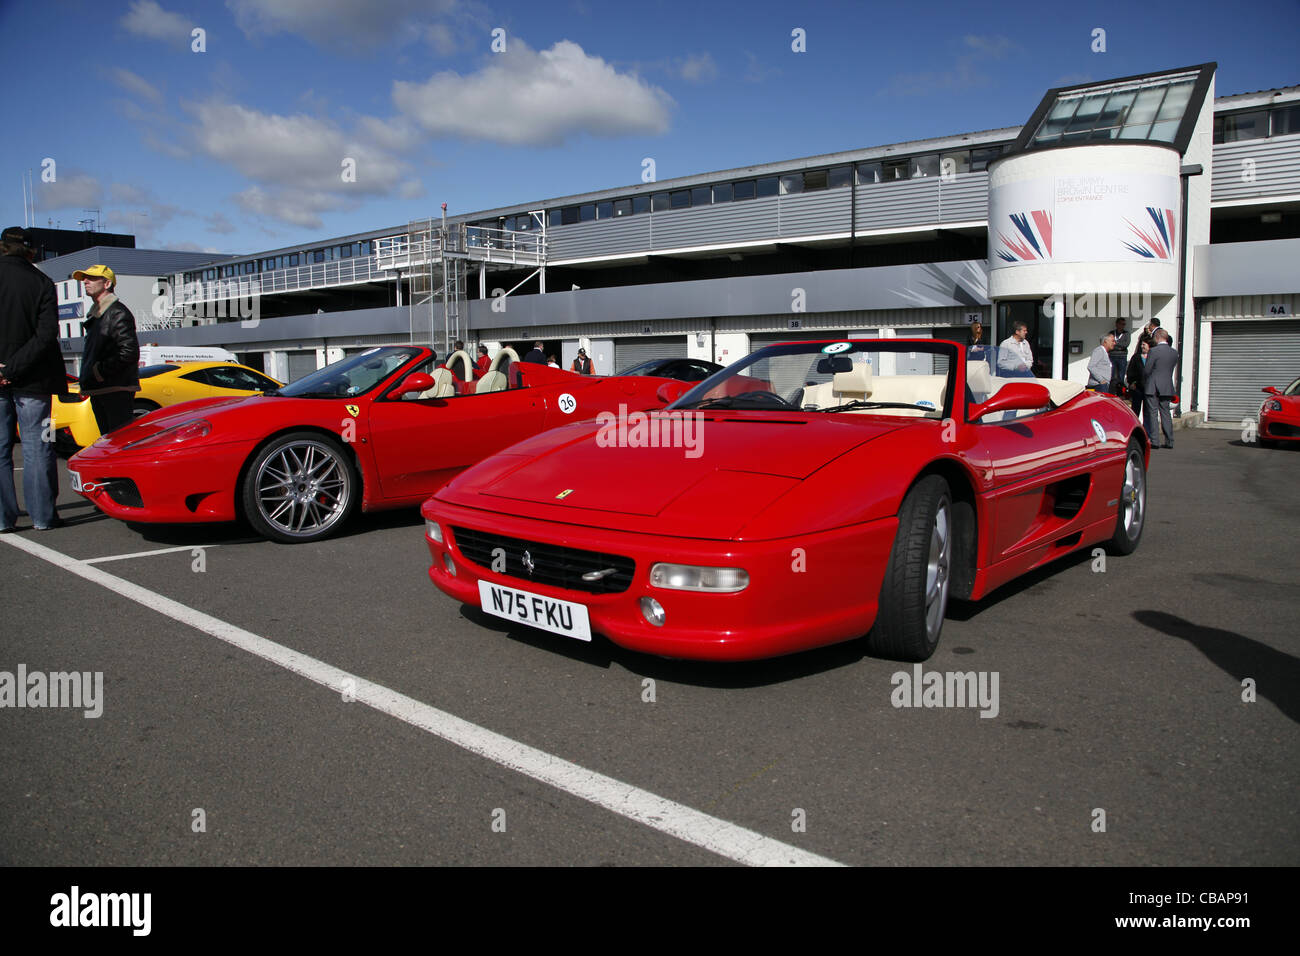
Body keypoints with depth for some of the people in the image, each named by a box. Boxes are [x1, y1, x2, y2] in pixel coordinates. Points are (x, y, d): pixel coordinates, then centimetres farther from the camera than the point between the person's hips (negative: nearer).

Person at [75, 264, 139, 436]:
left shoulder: (118, 312, -11)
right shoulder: (94, 315, 21)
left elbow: (129, 352, -20)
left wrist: (101, 371, -14)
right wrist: (86, 379, 15)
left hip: (116, 390, -10)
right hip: (98, 390, 10)